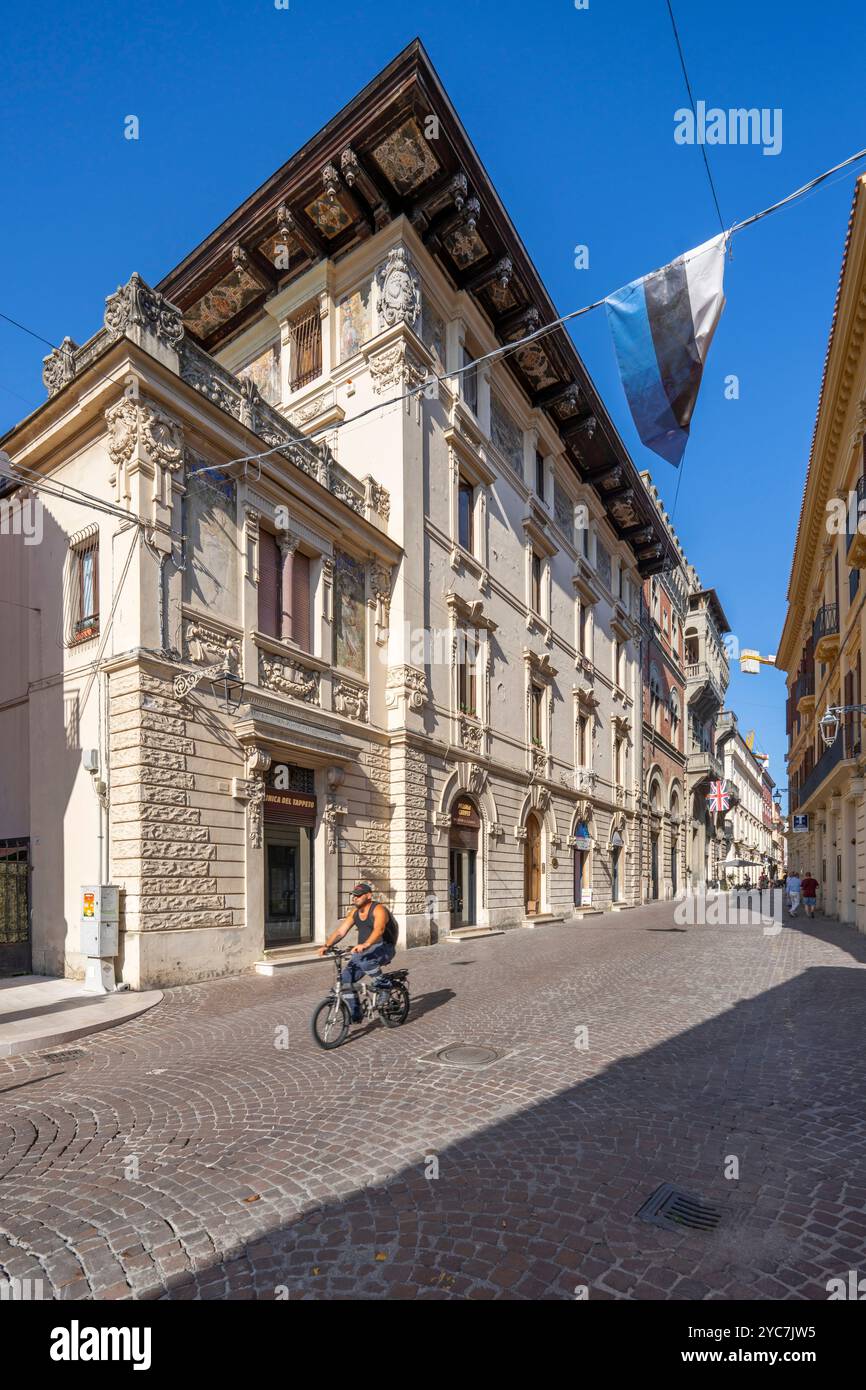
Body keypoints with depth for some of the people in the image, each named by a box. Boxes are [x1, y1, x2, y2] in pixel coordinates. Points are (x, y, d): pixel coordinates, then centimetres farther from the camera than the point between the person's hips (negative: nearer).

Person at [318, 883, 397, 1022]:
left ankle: (382, 984, -11)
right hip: (362, 951, 7)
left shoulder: (378, 910, -17)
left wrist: (365, 945, -51)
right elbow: (340, 931, 1)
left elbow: (379, 929, -35)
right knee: (345, 976, -11)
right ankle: (355, 1015, 2)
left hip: (383, 948, -7)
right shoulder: (354, 912, 6)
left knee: (362, 959, -36)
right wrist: (327, 945, -16)